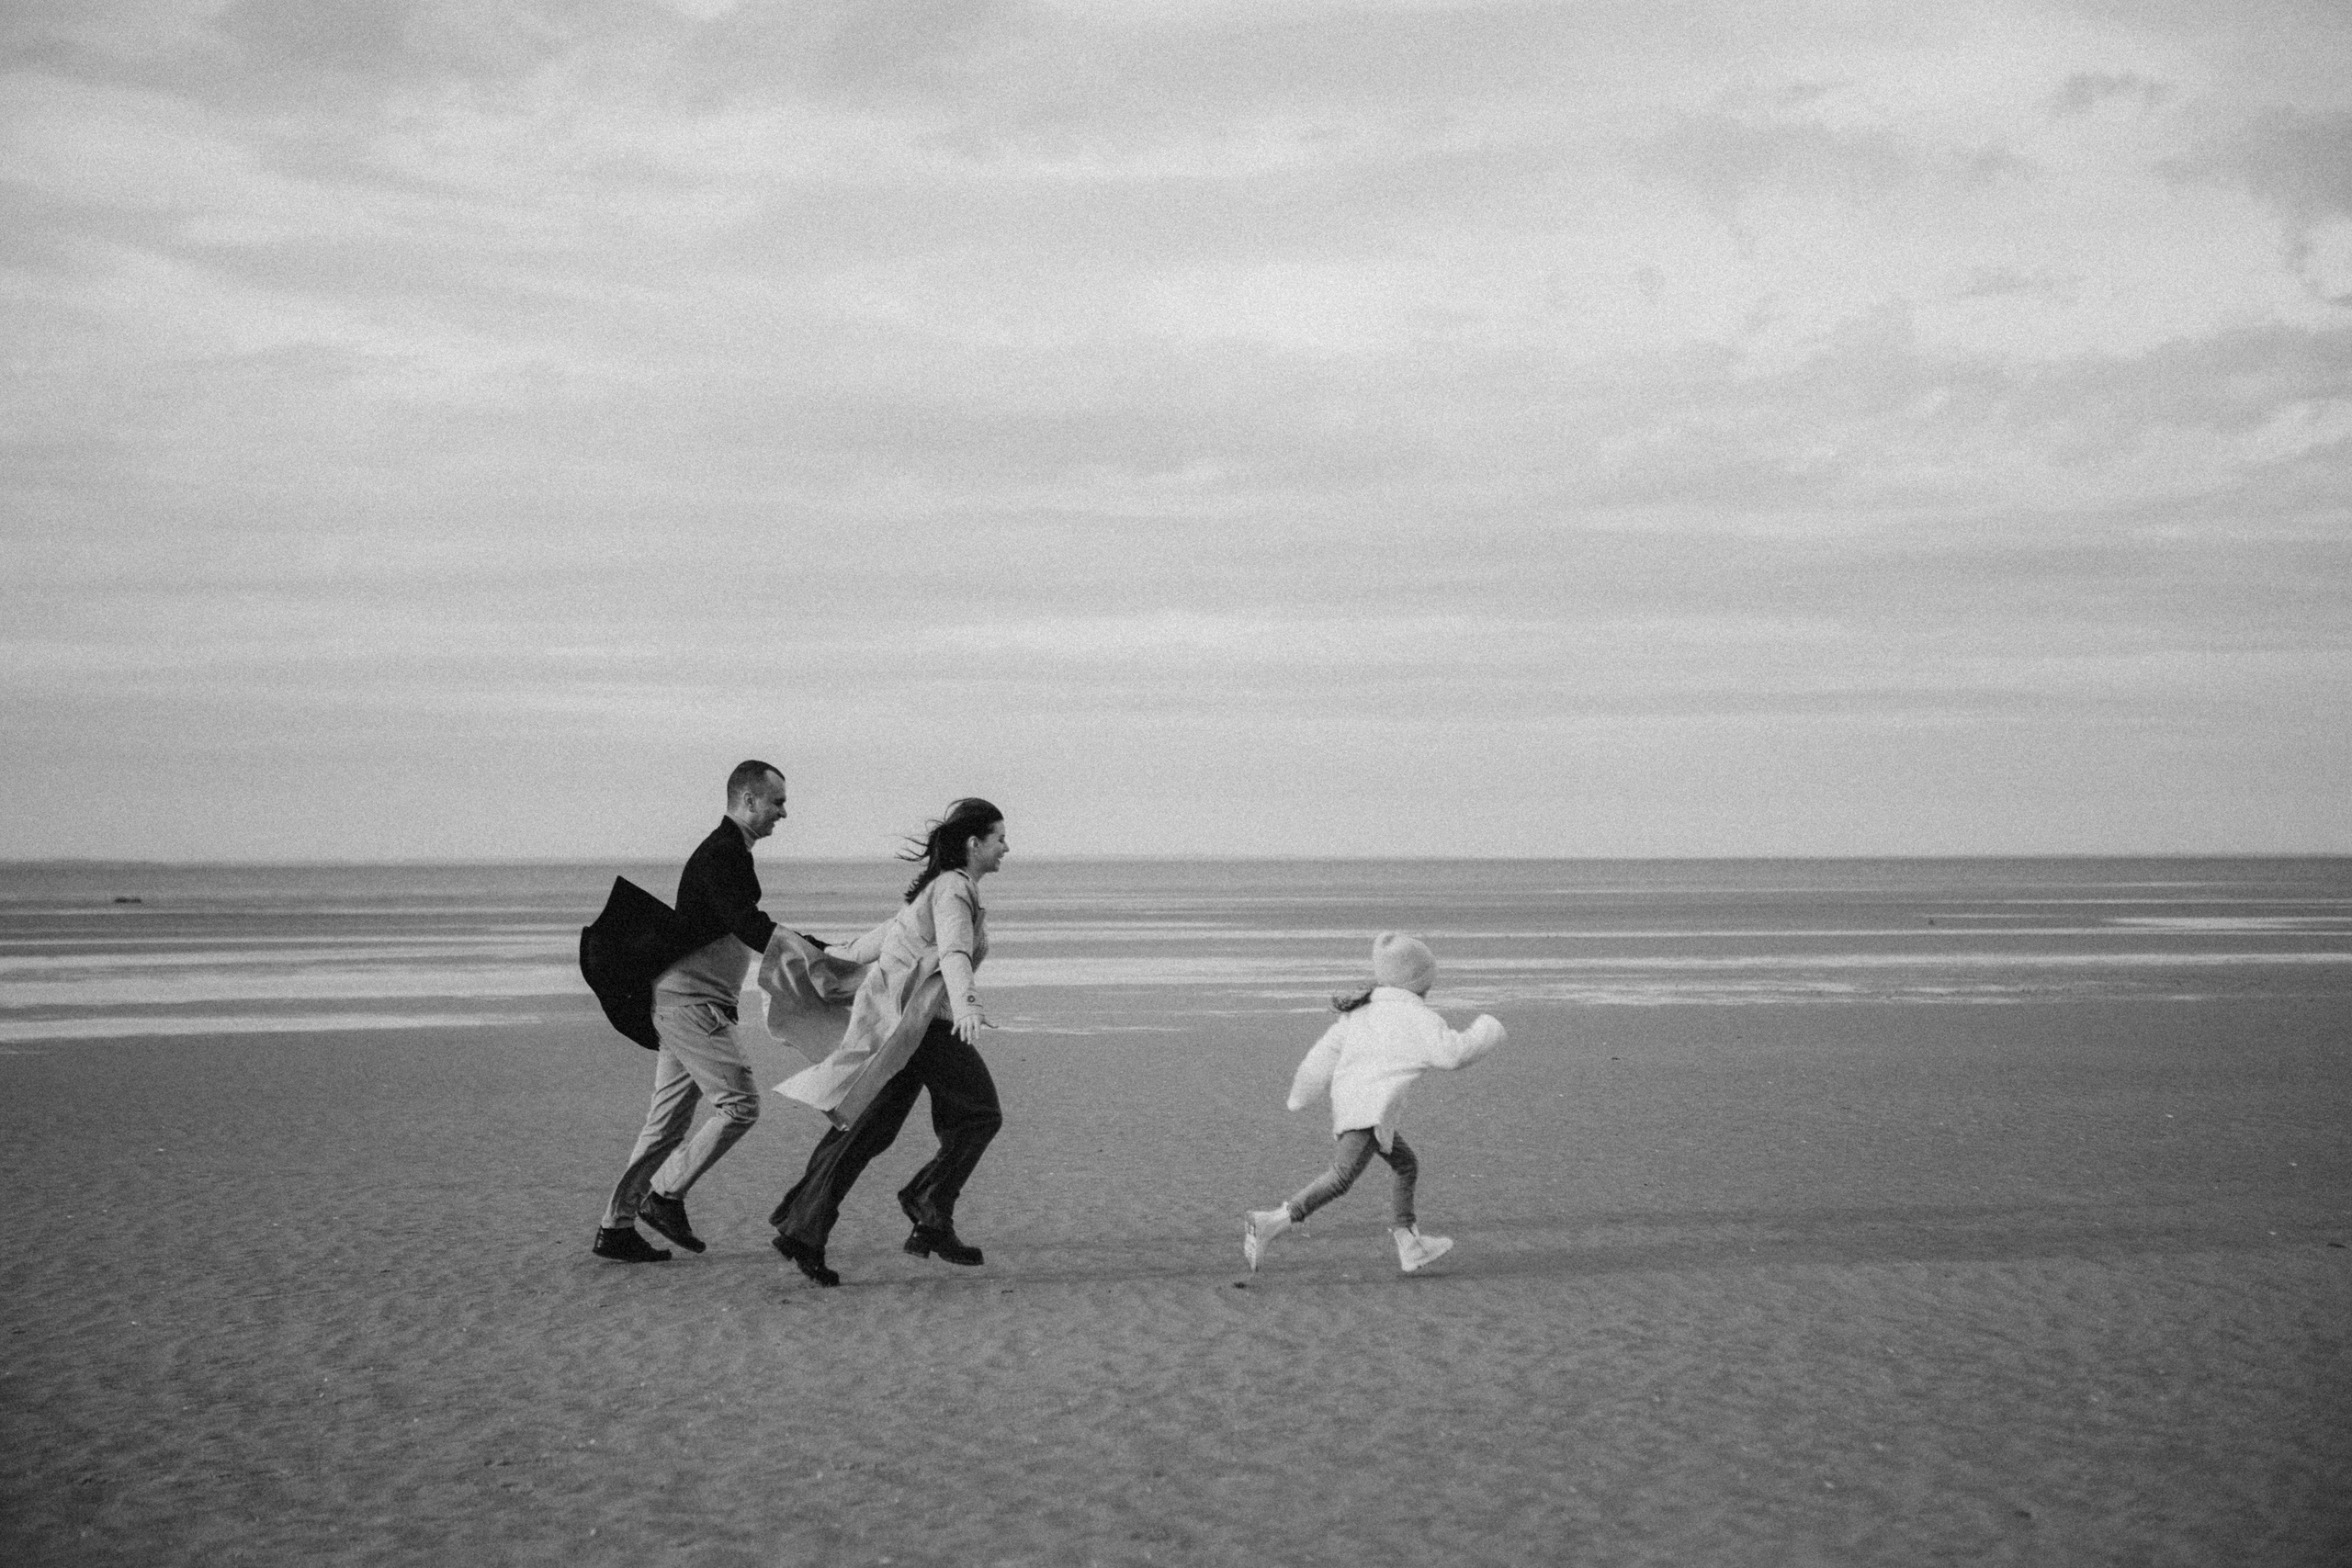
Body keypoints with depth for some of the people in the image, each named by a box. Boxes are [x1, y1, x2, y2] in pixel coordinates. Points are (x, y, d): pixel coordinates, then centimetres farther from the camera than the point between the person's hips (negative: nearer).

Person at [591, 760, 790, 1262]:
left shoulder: (729, 854, 19)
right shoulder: (720, 854, -14)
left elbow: (745, 927, 24)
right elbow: (746, 925, -25)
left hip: (680, 1001, 10)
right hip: (690, 1001, -10)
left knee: (667, 1121, 9)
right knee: (740, 1103, -11)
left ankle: (616, 1228, 10)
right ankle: (665, 1195, -5)